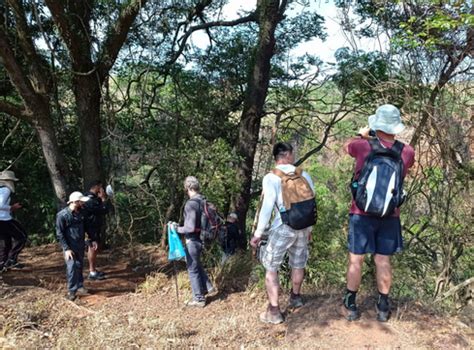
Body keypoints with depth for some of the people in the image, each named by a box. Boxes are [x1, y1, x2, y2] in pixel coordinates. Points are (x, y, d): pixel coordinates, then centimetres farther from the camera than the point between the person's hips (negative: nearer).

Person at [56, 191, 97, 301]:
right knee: (72, 268, -8)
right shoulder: (62, 215, -17)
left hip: (80, 245, 6)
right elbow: (59, 234, -15)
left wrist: (93, 239, 10)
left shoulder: (81, 212, 2)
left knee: (79, 266, 14)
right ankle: (72, 291, 4)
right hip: (70, 247, -6)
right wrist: (66, 248, -18)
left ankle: (79, 287, 27)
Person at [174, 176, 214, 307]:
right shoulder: (203, 201, 2)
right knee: (197, 265, 27)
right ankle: (207, 287, 32)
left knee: (193, 270, 6)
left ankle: (199, 299, 16)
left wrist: (178, 229, -10)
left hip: (193, 241, -8)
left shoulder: (191, 204, -23)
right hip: (201, 238, 8)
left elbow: (190, 227, -26)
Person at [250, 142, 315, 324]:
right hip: (303, 227, 5)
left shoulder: (271, 177, -8)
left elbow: (267, 207, -15)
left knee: (271, 267, 8)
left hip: (283, 227, -5)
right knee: (298, 264, 23)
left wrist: (258, 233, -9)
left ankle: (274, 311, 7)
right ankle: (295, 297, 46)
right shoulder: (304, 175, 5)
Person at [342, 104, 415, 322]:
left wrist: (363, 136, 27)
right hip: (390, 215, 3)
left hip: (362, 214, -2)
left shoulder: (363, 146, -13)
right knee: (383, 261, 11)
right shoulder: (407, 152, -4)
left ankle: (350, 305, 18)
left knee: (356, 259, 7)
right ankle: (383, 307, 22)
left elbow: (346, 146, 11)